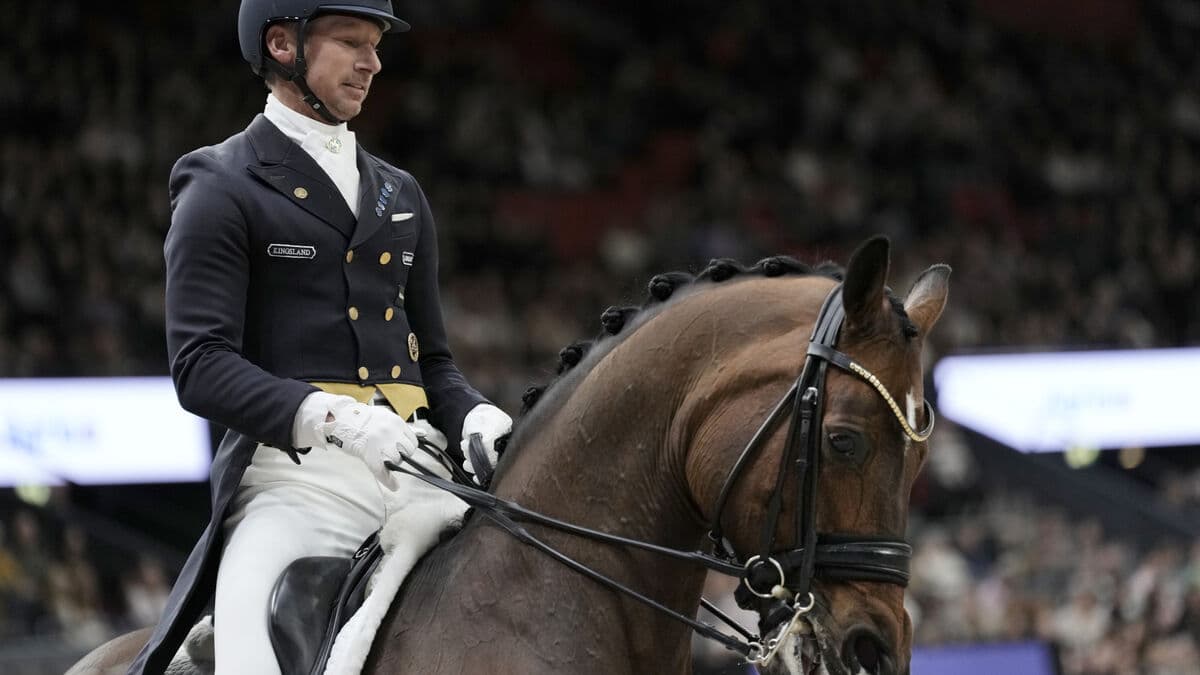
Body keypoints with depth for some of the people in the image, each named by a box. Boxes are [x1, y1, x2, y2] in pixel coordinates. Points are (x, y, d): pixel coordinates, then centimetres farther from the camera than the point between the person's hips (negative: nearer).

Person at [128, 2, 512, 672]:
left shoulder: (400, 196, 24)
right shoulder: (221, 189, 3)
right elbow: (200, 364, -8)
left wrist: (477, 417, 1)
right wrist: (335, 418, -24)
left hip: (418, 468, 6)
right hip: (297, 473, -6)